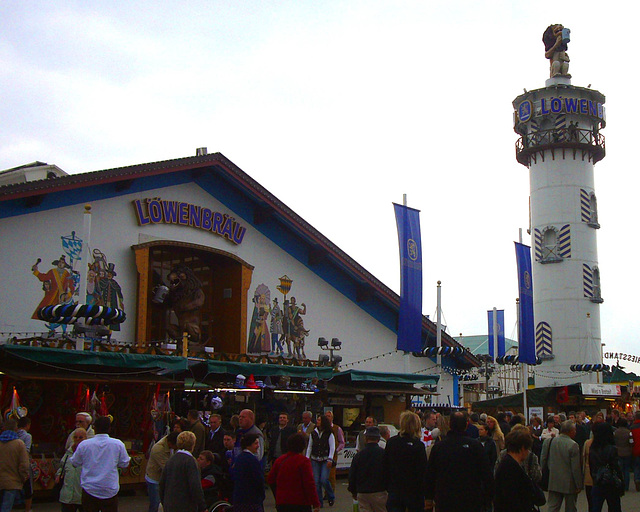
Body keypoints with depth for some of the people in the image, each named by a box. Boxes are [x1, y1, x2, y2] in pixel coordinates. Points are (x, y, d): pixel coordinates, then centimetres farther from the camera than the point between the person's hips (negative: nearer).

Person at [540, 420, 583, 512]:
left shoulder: (548, 441, -1)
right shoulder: (573, 445, -17)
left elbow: (543, 461, 4)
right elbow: (576, 468, -14)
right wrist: (579, 485, -5)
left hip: (553, 483, 4)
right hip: (569, 484, -4)